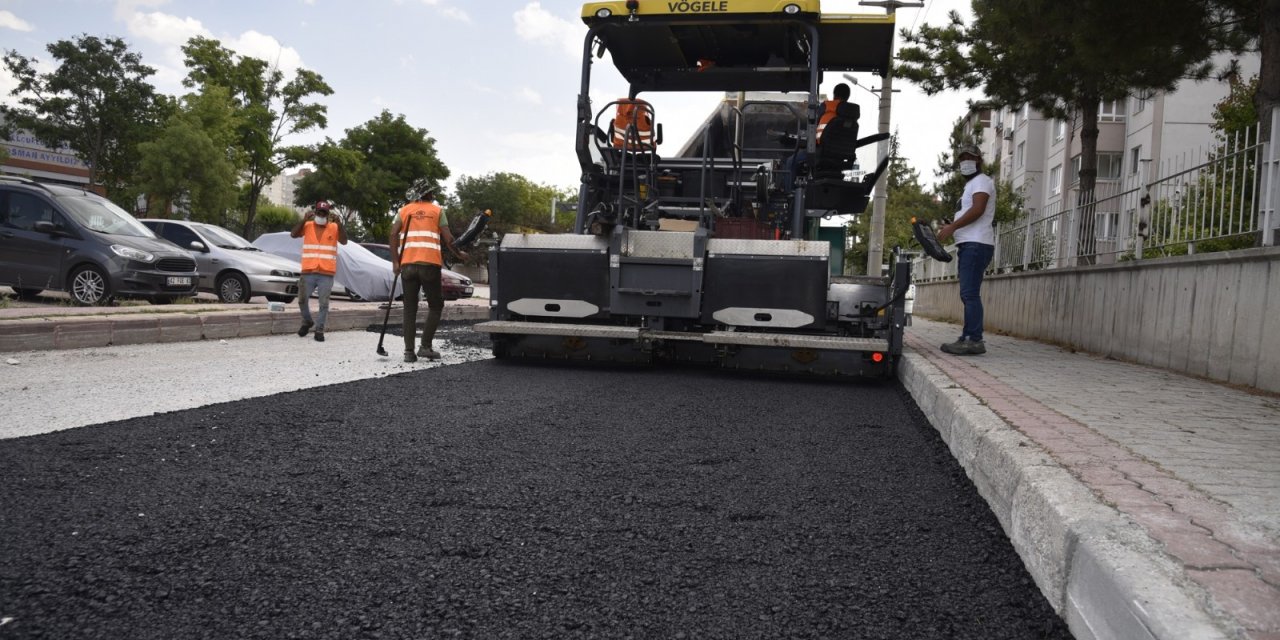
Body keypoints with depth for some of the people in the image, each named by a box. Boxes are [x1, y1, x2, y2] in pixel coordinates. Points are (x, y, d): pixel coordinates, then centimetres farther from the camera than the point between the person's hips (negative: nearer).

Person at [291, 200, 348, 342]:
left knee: (324, 303, -1)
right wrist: (304, 219, -16)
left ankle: (319, 329, 7)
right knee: (302, 300, 5)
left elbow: (344, 241, -10)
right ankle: (307, 322, 29)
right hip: (308, 271, 1)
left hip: (327, 273, -1)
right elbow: (293, 234, -8)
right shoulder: (307, 226, 6)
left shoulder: (334, 227, 4)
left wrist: (339, 223, -20)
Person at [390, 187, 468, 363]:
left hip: (408, 263, 2)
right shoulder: (437, 210, 11)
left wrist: (395, 261, 3)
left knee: (410, 308, 8)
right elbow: (448, 238, 2)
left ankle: (409, 351, 2)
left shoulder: (405, 210, 16)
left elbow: (393, 234, 2)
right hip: (430, 264, -2)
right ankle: (426, 346, 1)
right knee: (436, 305, 11)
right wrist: (459, 254, 18)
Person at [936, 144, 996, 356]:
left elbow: (978, 209, -16)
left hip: (976, 244, -11)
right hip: (969, 245, 11)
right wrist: (953, 228, 12)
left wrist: (952, 227, -18)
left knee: (970, 294, -17)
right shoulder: (971, 185, 29)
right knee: (968, 294, 8)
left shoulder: (981, 181, -1)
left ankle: (975, 340, -21)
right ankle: (968, 338, 9)